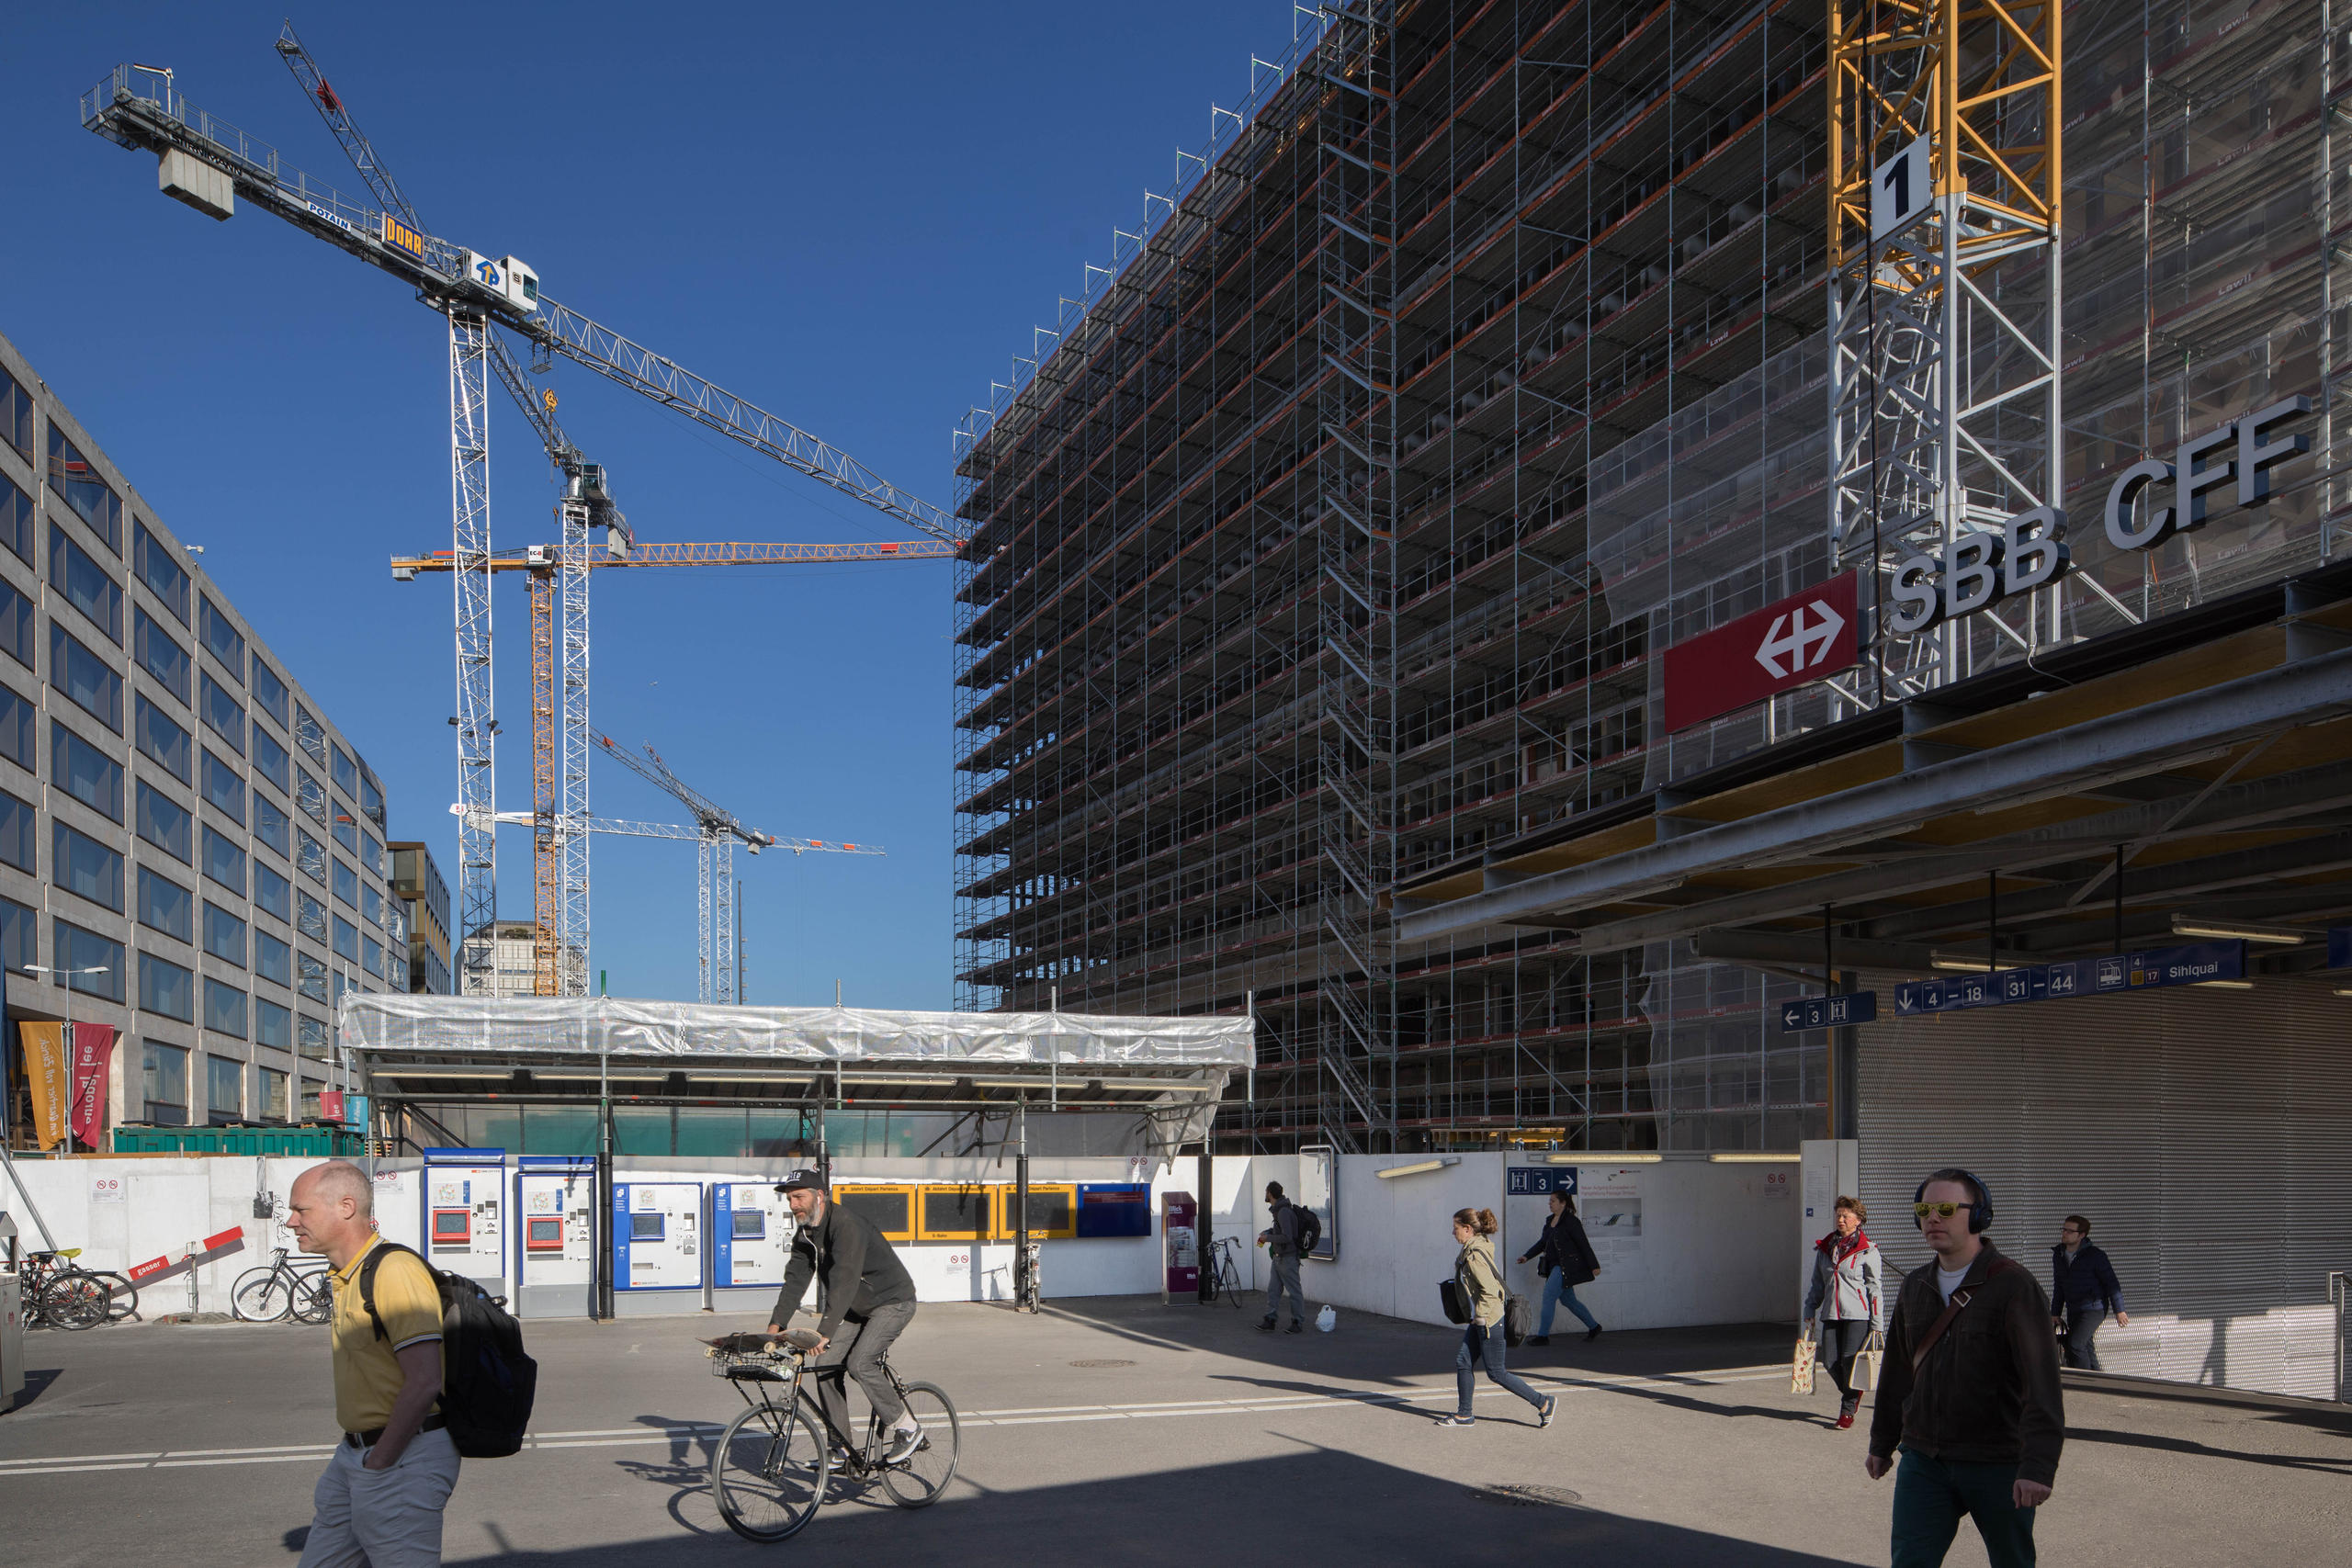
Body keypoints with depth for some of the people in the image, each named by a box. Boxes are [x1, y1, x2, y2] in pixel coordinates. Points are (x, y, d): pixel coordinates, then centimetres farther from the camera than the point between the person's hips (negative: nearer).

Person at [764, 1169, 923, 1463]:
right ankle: (842, 1446, 7)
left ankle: (908, 1429, -6)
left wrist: (824, 1333, -45)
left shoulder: (846, 1225, -29)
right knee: (826, 1365, -3)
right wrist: (776, 1324, -14)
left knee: (859, 1363, -22)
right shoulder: (805, 1234, 0)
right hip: (858, 1308, 9)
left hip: (893, 1302, -9)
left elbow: (845, 1280, -38)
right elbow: (795, 1279, -1)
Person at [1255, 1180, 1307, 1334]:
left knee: (1294, 1291, -1)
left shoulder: (1284, 1211, -20)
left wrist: (1268, 1238, -14)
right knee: (1273, 1290, 6)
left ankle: (1298, 1324, 5)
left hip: (1288, 1258, -10)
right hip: (1277, 1258, 10)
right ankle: (1270, 1321, 6)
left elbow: (1287, 1237, -26)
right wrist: (1266, 1232, 11)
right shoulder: (1277, 1210, 12)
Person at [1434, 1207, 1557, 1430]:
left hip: (1489, 1320, -10)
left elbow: (1490, 1289, -26)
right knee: (1463, 1361, 12)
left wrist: (1480, 1316, -17)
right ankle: (1464, 1414, 20)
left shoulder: (1474, 1255, -21)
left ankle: (1543, 1403, 7)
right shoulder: (1472, 1249, 8)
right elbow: (1495, 1279, 19)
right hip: (1480, 1320, 10)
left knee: (1496, 1372, 0)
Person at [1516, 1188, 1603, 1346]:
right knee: (1568, 1300, 14)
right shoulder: (1550, 1221, 13)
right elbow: (1542, 1242, 20)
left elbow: (1584, 1244, -11)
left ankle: (1543, 1336, -6)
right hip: (1555, 1266, 9)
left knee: (1549, 1296, -11)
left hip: (1566, 1266, -9)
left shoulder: (1570, 1221, -12)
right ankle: (1594, 1327, 28)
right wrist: (1527, 1256, 12)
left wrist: (1594, 1266, -9)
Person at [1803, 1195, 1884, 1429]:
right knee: (1830, 1361, 0)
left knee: (1850, 1362, -8)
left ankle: (1848, 1411, 9)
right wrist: (1810, 1310, 13)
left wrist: (1877, 1322, -5)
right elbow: (1817, 1282, 19)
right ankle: (1853, 1393, 29)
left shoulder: (1867, 1251, -3)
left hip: (1858, 1313, -5)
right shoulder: (1825, 1247, 12)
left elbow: (1874, 1288, -3)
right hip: (1831, 1313, 5)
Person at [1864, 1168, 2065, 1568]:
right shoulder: (1915, 1286, 7)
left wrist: (2039, 1465, -27)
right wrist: (1881, 1443, 23)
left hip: (1998, 1464, -4)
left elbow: (2042, 1381, -19)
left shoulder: (2014, 1286, -12)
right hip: (1925, 1460, 4)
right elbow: (1897, 1371, 17)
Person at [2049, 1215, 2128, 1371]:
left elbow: (2111, 1283, -7)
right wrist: (2055, 1313, 14)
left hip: (2094, 1309, -7)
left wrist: (2119, 1311, -8)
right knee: (2086, 1348, 11)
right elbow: (2058, 1287, 15)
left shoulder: (2095, 1256, -11)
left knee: (2075, 1344, -19)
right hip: (2073, 1310, 7)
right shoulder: (2058, 1255, 7)